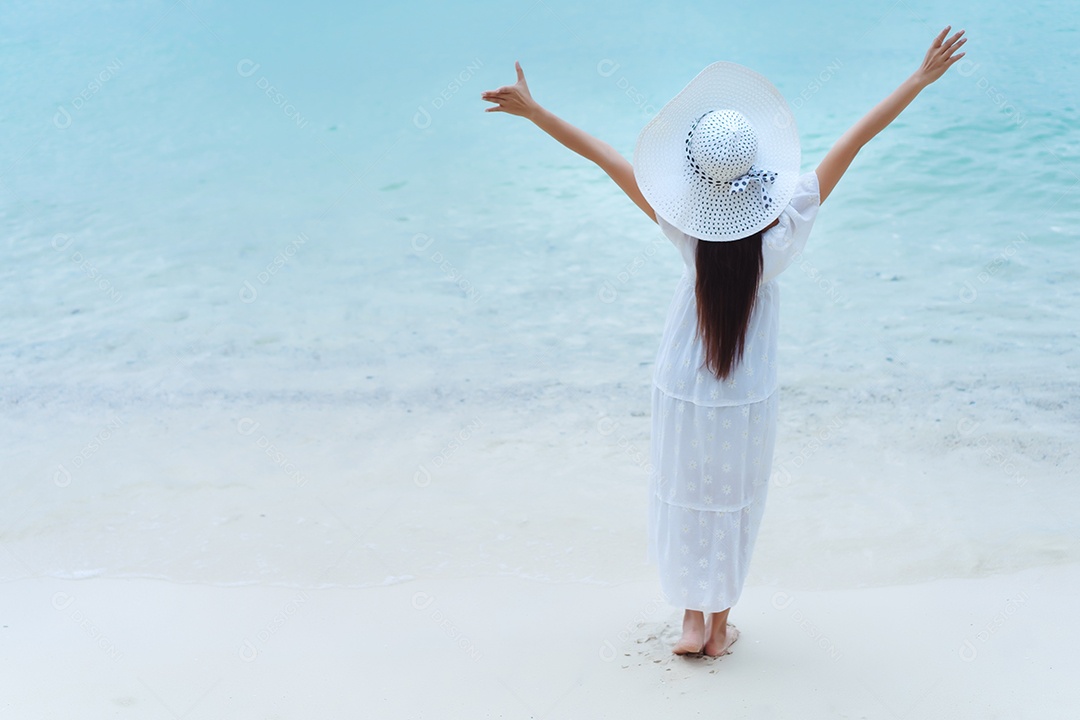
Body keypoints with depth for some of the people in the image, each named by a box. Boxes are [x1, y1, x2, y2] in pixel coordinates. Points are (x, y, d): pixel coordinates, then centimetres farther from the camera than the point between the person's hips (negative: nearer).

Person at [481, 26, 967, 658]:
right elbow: (855, 140, -17)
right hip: (749, 397, 1)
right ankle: (720, 626, 31)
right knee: (735, 504, 18)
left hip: (684, 391, 0)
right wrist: (922, 79, -12)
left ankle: (693, 620, 25)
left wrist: (534, 110, -13)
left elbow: (603, 154, -18)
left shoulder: (686, 226, -22)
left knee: (686, 500, 19)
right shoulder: (782, 227, -22)